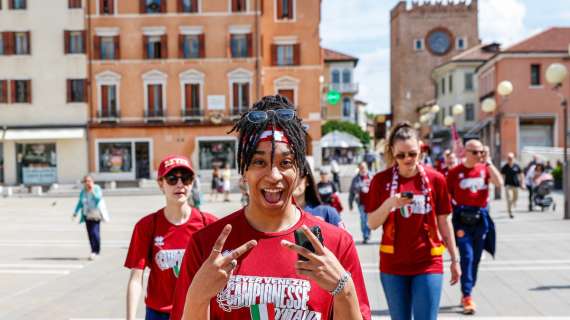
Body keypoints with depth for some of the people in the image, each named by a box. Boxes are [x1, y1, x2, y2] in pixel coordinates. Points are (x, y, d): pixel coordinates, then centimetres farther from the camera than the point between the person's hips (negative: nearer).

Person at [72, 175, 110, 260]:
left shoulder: (97, 189, -6)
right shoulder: (83, 192, 5)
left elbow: (98, 198, -21)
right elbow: (80, 203, 12)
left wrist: (92, 191, -26)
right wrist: (75, 213, 7)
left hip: (96, 215, -4)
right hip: (87, 215, 5)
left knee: (94, 232, -15)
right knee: (90, 234, 6)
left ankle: (96, 251, -8)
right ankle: (94, 252, 17)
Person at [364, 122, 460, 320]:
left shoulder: (435, 179, -3)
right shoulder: (381, 180, -2)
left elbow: (444, 222, 5)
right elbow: (372, 224, -2)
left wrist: (454, 259, 9)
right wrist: (390, 203, -19)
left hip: (428, 264, -1)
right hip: (392, 264, 1)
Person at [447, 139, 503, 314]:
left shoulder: (485, 168, 5)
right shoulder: (455, 172, -2)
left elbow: (499, 183, -12)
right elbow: (446, 198, 1)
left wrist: (488, 162, -12)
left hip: (481, 217, 4)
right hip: (462, 218, -3)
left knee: (475, 258, 11)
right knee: (467, 256, -12)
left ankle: (466, 293, 25)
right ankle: (467, 297, -10)